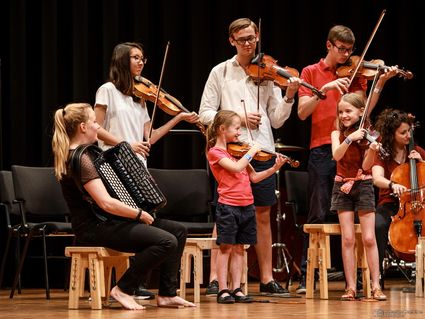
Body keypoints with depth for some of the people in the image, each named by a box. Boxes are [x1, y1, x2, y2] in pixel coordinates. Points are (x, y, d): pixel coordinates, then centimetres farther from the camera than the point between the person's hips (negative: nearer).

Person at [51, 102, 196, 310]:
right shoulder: (80, 159, -18)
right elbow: (106, 203, -25)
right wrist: (140, 214, -14)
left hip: (104, 221, 11)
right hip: (94, 228, -11)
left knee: (178, 230, 6)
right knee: (166, 241, -25)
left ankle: (167, 294, 7)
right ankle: (122, 290, -13)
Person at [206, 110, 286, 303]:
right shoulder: (215, 152, -6)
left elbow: (254, 177, 15)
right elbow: (236, 167, -22)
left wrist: (275, 168, 5)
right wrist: (251, 152, -11)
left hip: (246, 205, 7)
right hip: (228, 206, -7)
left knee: (239, 248, 8)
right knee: (225, 247, -3)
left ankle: (237, 289, 10)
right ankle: (223, 290, 0)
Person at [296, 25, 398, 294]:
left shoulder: (356, 74, 12)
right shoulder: (311, 73, 7)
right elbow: (302, 112, -5)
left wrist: (380, 84, -10)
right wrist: (326, 88, -16)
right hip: (323, 149, -2)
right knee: (319, 214, -4)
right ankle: (307, 276, 2)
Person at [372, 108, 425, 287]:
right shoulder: (382, 154, 0)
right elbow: (377, 179, -19)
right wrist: (392, 185, -41)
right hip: (390, 205, -2)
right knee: (378, 226, -36)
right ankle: (377, 276, -28)